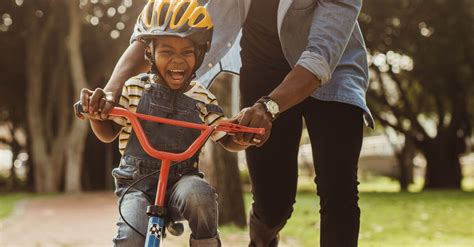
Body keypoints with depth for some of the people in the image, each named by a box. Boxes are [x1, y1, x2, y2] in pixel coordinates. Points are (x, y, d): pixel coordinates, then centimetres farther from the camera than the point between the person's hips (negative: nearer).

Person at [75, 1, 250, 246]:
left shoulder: (202, 98, 2)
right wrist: (96, 114, -15)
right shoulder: (134, 88, 1)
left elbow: (229, 141, 6)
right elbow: (108, 134, 7)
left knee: (199, 195, -35)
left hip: (181, 181, 1)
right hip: (137, 182, 0)